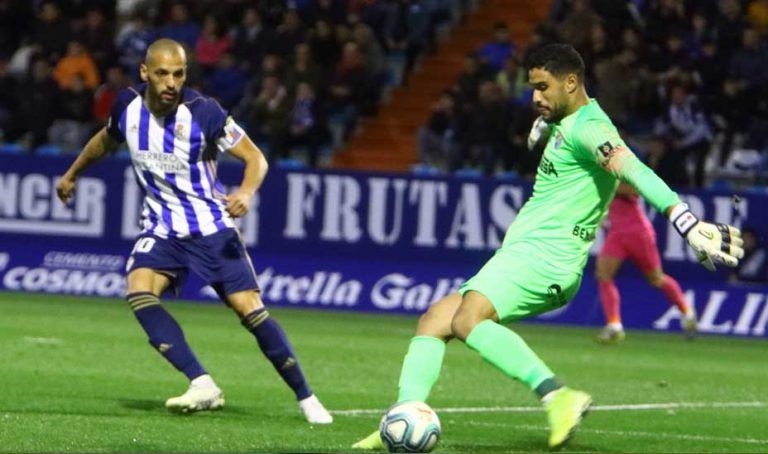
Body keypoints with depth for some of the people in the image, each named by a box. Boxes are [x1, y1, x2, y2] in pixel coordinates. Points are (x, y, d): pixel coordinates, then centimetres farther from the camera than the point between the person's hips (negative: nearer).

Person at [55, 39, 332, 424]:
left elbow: (255, 157, -12)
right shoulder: (128, 105, -5)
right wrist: (71, 175, 32)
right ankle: (203, 386, -27)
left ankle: (306, 399, 3)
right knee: (139, 291, -24)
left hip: (210, 226, -3)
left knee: (251, 309, -11)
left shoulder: (202, 112, -18)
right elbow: (107, 140, 19)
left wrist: (246, 193, -33)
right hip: (161, 229, 3)